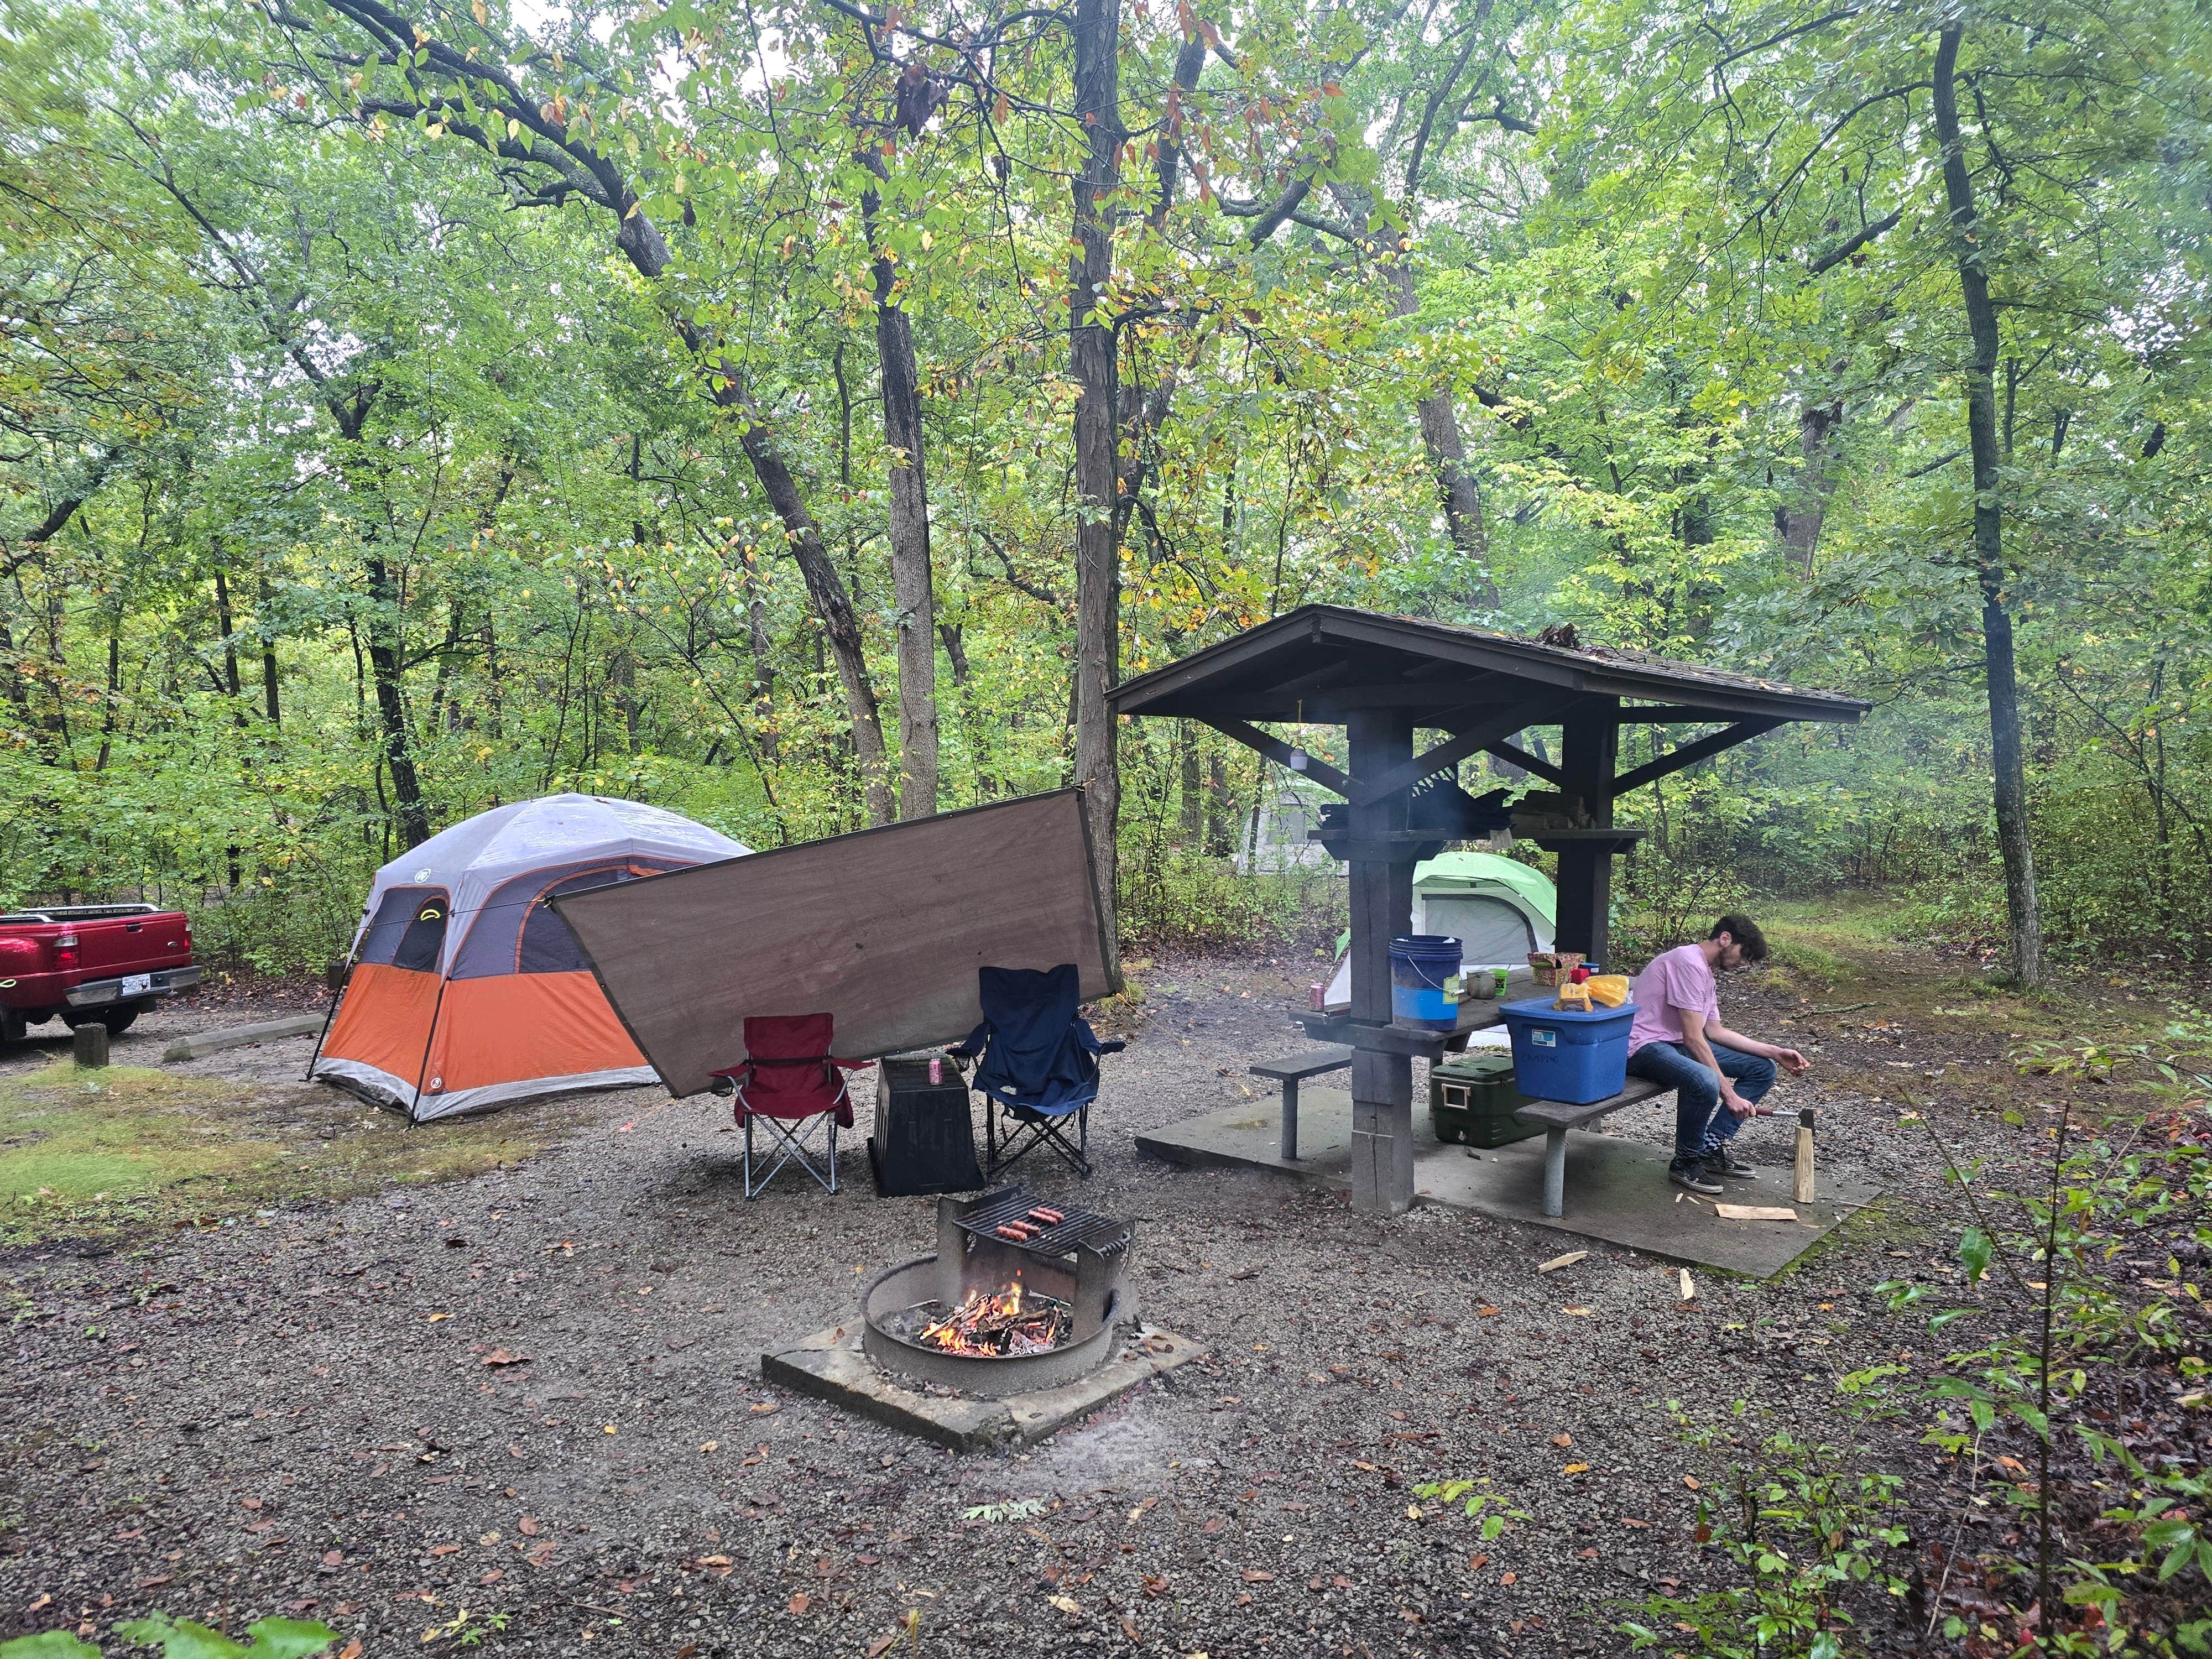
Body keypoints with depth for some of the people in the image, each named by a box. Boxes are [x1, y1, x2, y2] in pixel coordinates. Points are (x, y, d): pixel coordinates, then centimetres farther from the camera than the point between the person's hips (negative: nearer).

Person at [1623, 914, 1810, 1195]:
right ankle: (1685, 1162, -13)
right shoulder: (1688, 962, -18)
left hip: (1678, 1043, 11)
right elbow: (1694, 1038, -22)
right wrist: (1729, 1093, -21)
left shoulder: (1705, 971, 17)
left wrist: (1776, 1053, 12)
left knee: (1763, 1069, 6)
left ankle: (1711, 1146, 3)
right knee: (1705, 1082, -38)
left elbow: (1715, 1031, 18)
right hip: (1646, 1045, -11)